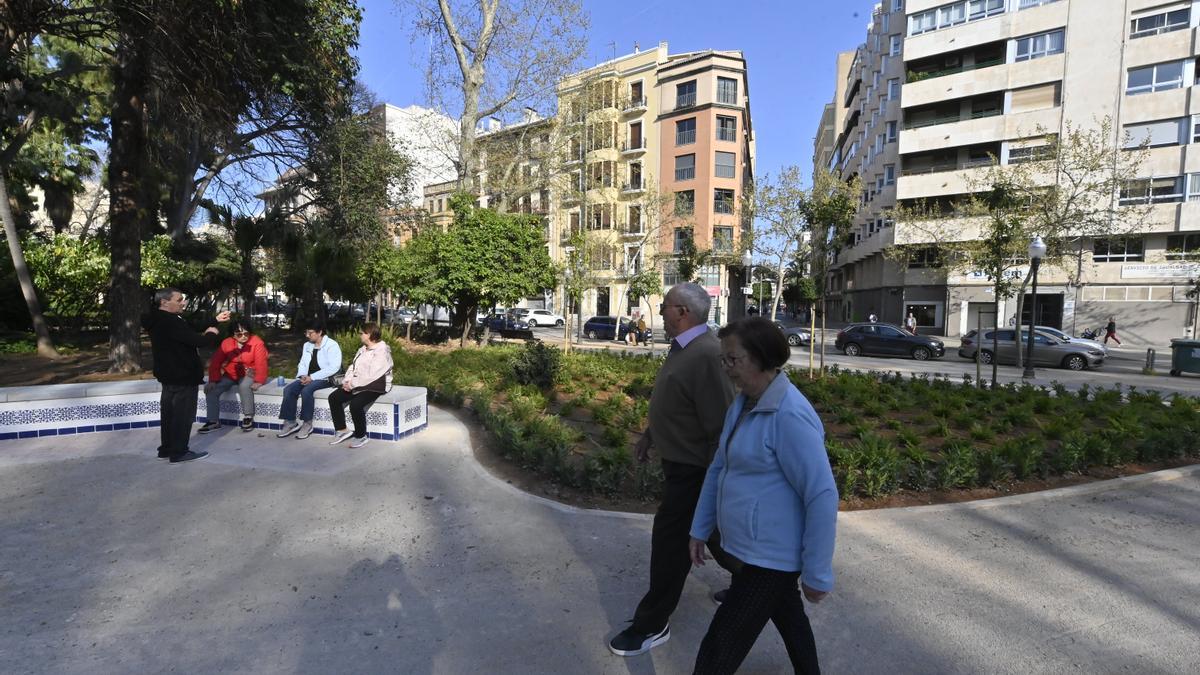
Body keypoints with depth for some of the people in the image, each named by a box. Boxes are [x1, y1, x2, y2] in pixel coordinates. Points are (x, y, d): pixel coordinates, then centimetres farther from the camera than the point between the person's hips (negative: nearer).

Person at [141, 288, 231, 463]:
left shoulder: (160, 320, 10)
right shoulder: (170, 322, -25)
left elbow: (192, 330, 16)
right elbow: (198, 340, -29)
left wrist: (215, 320, 17)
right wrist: (212, 334, -8)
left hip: (170, 375, 11)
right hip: (182, 376, -11)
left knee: (169, 412, 18)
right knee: (183, 414, -1)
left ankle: (166, 449, 28)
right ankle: (178, 452, 6)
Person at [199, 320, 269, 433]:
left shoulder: (257, 343, -17)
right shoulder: (226, 343, -5)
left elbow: (261, 363, -23)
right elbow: (215, 362, -4)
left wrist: (259, 381, -34)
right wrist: (213, 380, -14)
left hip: (248, 374, -5)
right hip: (230, 374, 5)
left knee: (244, 386, -35)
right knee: (211, 389, -14)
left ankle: (248, 417, -16)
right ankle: (213, 421, 0)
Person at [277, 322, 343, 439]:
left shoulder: (331, 345, -9)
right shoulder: (307, 345, 17)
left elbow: (334, 367, -19)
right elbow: (302, 363, 18)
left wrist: (312, 377, -21)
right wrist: (303, 375, -6)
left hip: (325, 378, -7)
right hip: (308, 378, 7)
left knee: (306, 390, -32)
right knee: (288, 389, -16)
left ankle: (307, 424, -18)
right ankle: (290, 423, -9)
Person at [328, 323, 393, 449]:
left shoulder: (382, 352, -16)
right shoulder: (363, 349, 14)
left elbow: (371, 376, -22)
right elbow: (353, 367, 12)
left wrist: (353, 384, -18)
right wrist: (347, 381, -6)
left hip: (374, 387, -9)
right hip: (358, 385, 9)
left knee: (355, 404, -30)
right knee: (333, 397, -3)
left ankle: (361, 436, -9)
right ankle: (341, 430, 4)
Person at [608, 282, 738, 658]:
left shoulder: (706, 354, -28)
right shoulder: (685, 346, 4)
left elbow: (721, 425, -28)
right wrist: (650, 435, 19)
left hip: (693, 468, -10)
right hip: (682, 459, 10)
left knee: (671, 542, 4)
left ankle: (652, 626, 22)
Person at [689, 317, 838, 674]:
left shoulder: (790, 415, -25)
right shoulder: (742, 403, 3)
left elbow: (822, 497, -23)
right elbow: (719, 468, 11)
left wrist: (817, 574, -17)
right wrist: (700, 529, 13)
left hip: (770, 555, -8)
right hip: (754, 547, 8)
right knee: (788, 619, 29)